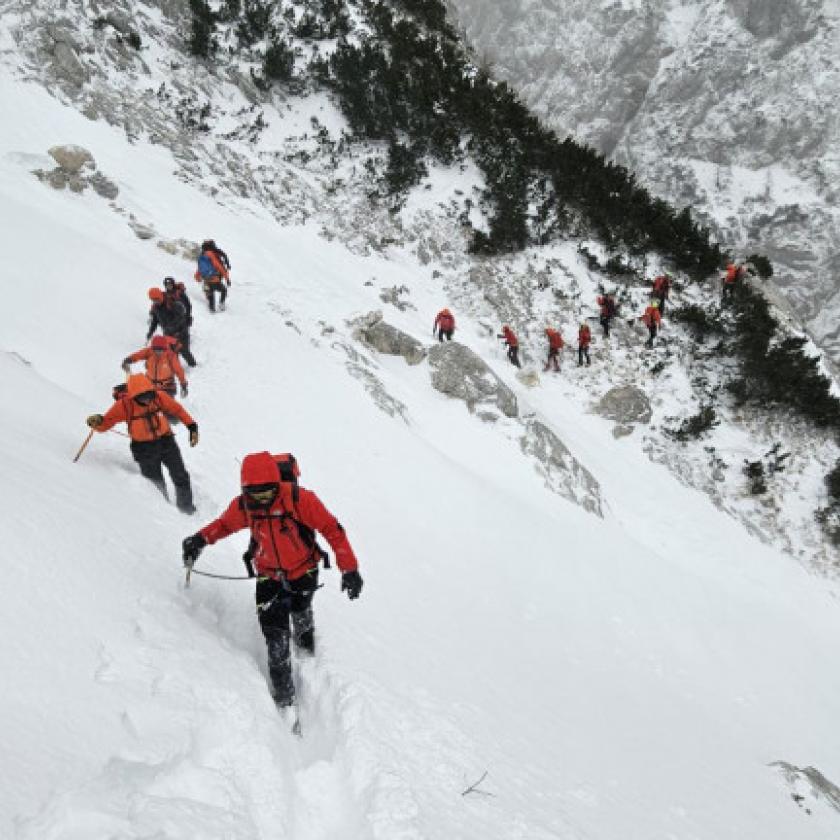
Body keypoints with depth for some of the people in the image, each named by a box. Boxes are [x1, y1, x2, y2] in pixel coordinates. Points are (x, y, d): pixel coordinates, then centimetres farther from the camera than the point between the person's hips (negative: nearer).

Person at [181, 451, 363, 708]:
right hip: (269, 576, 1)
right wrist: (201, 538, -14)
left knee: (300, 612, 25)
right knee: (275, 633, -6)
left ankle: (304, 637, 60)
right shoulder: (242, 506, -18)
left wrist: (349, 568, -24)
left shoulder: (300, 499, -30)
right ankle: (282, 687, 10)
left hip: (303, 572, -1)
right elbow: (224, 524, 5)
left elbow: (331, 529, -23)